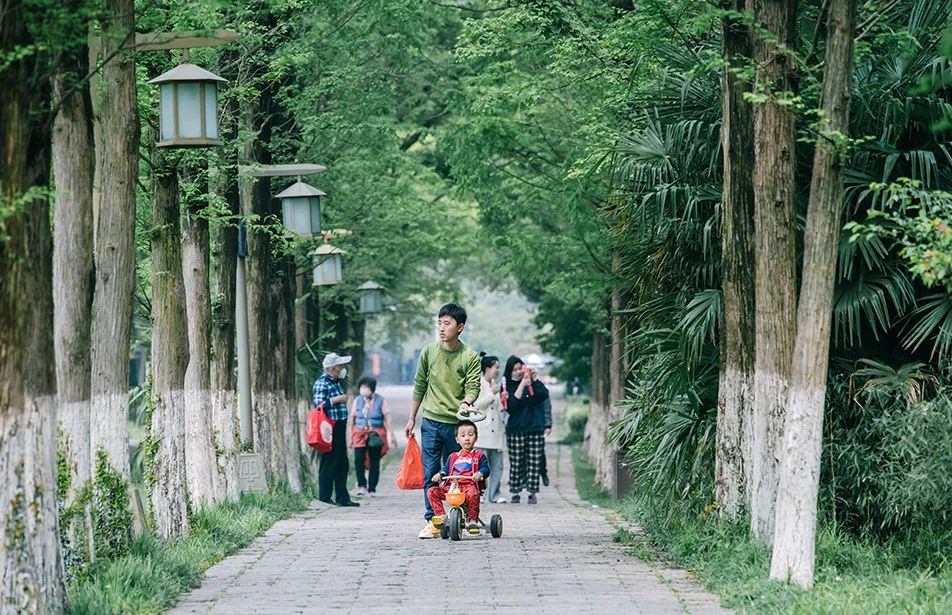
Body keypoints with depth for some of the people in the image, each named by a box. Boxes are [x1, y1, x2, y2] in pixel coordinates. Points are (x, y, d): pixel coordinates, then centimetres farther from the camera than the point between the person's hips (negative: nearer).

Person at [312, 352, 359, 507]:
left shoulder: (336, 382, 18)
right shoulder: (322, 383, -10)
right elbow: (319, 403, -22)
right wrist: (338, 399, -17)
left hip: (340, 427, 9)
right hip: (329, 429, -9)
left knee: (342, 465, 10)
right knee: (329, 463, -5)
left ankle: (342, 497, 14)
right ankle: (324, 496, 1)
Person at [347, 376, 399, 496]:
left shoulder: (380, 401, 1)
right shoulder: (357, 401, 8)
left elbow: (388, 419, 1)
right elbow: (351, 420, 12)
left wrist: (392, 435, -4)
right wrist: (349, 437, 10)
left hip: (376, 435, -1)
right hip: (360, 434, 1)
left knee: (374, 463, 0)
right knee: (358, 459, -16)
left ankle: (371, 489, 8)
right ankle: (362, 485, -7)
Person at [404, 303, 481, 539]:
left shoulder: (470, 357, -1)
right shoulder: (429, 352, 5)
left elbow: (473, 386, -7)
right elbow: (420, 385, 13)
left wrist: (466, 402, -30)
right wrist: (412, 418, 14)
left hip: (456, 423, -2)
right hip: (430, 422, 2)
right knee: (431, 474, -2)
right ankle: (432, 521, 0)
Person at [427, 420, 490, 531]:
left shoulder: (478, 456, 15)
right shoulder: (453, 457, 26)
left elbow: (486, 469, 4)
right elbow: (446, 469, 20)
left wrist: (479, 474, -20)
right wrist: (439, 475, -4)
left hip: (469, 485, -4)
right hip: (451, 486, 4)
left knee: (473, 494, -41)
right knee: (431, 491, -14)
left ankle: (473, 520, -28)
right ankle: (440, 515, -17)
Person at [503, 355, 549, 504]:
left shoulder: (533, 383, 9)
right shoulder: (509, 386, 4)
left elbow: (544, 395, -6)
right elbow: (511, 406, -12)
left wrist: (534, 379, -10)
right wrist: (522, 385, -17)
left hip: (535, 429, 1)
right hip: (516, 430, -1)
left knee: (534, 463, -1)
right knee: (516, 463, -2)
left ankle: (532, 493, 3)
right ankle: (515, 493, 4)